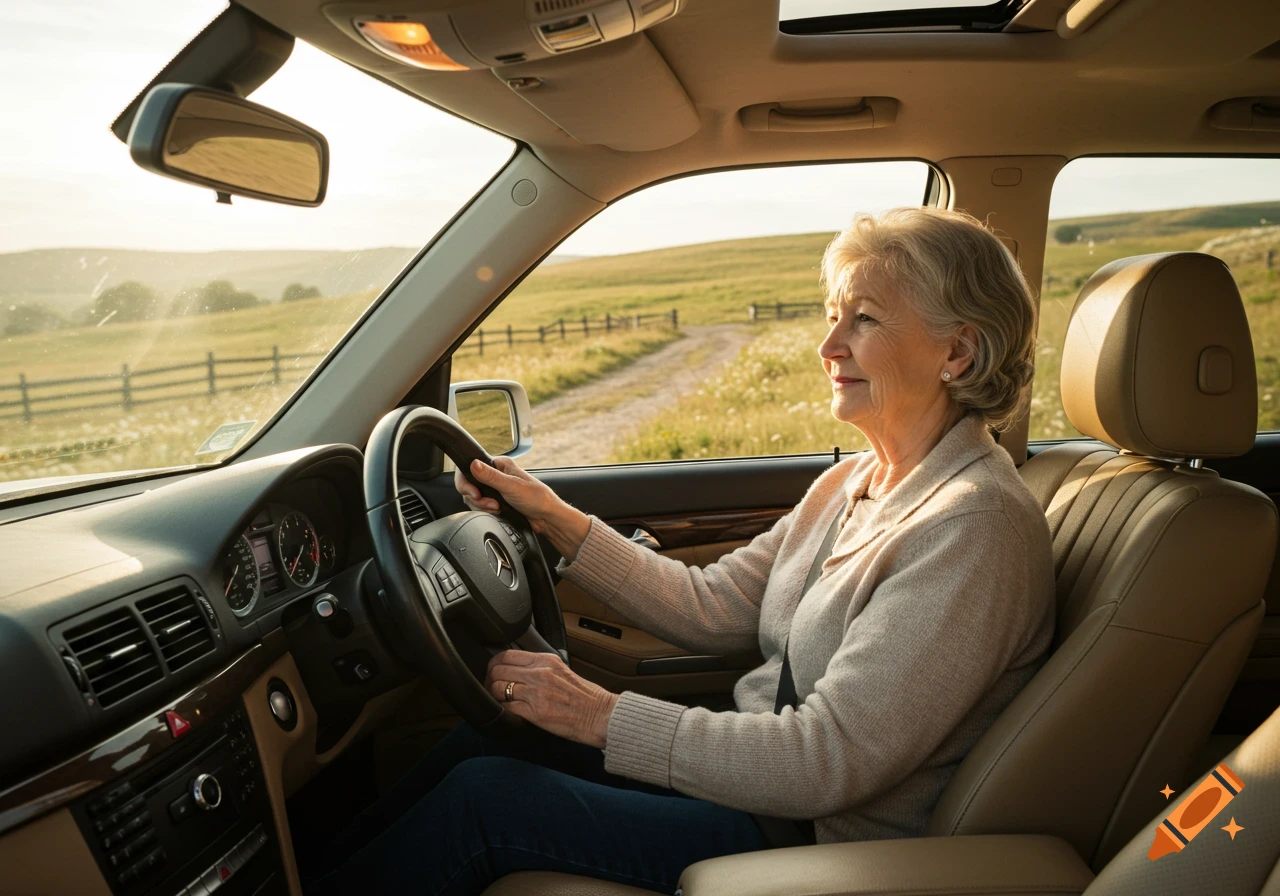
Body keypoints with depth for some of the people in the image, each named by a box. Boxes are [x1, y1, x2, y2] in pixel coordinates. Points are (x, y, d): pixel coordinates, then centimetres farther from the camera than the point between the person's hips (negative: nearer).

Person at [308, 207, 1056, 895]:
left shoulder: (976, 527, -23)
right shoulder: (852, 484, 5)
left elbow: (829, 761, -26)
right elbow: (712, 610, 4)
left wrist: (605, 717, -23)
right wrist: (559, 522, -2)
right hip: (758, 769, 8)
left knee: (480, 795, -10)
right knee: (482, 739, 3)